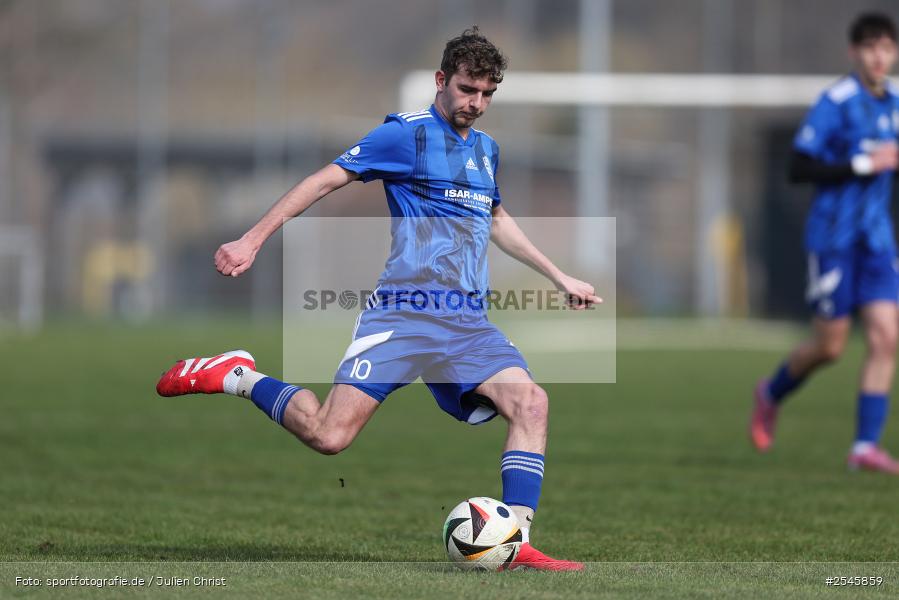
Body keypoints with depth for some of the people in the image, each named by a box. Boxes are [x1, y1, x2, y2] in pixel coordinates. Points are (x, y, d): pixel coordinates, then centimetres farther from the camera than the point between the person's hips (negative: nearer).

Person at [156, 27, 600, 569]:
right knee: (329, 434, -17)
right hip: (403, 313, -6)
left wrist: (559, 276, 40)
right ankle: (236, 376, 7)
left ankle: (517, 543, -20)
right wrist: (253, 240, -6)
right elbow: (328, 179, -1)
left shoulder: (486, 148, 19)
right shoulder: (409, 133, -1)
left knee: (532, 402, -19)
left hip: (468, 322, 6)